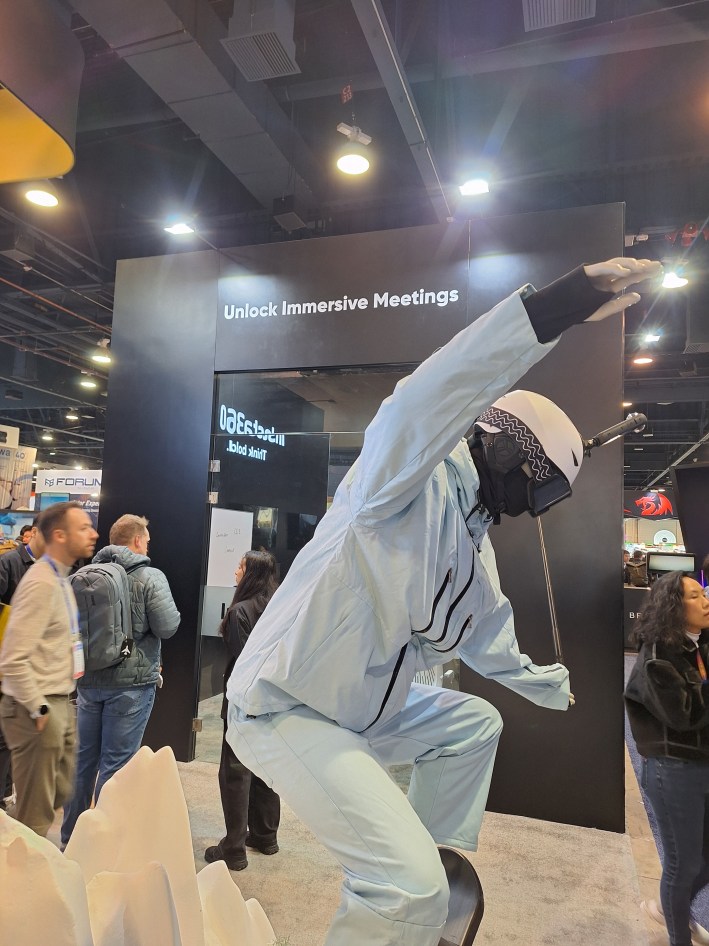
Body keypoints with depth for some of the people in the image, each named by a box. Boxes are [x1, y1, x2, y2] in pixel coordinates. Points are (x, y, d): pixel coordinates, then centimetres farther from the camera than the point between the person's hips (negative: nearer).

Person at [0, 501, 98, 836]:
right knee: (36, 813, 6)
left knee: (61, 793, 21)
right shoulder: (41, 584, -20)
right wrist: (38, 710, -17)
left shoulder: (60, 579, 10)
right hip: (37, 710, -9)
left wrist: (59, 705, 15)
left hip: (60, 704, 9)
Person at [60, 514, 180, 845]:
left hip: (89, 679, 6)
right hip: (131, 683, -6)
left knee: (82, 757, 19)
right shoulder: (150, 577, -14)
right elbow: (167, 626, -17)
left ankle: (70, 835, 33)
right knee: (116, 763, 5)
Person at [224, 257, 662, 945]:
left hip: (362, 710, 10)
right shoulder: (411, 480, -18)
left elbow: (484, 641, 25)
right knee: (412, 888, -19)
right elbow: (427, 400, -41)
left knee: (475, 726, 23)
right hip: (283, 709, -9)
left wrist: (552, 688, 41)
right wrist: (566, 301, -42)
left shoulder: (474, 551, 9)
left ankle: (437, 881, 31)